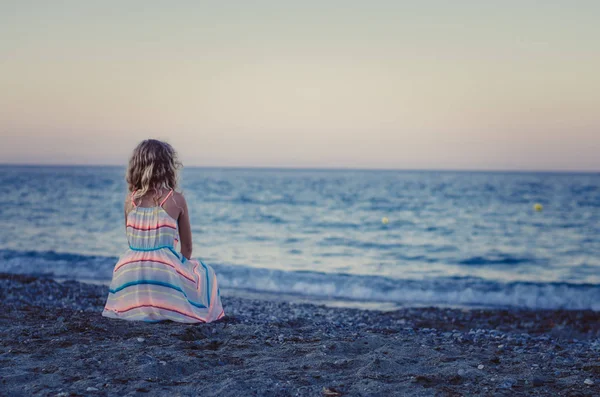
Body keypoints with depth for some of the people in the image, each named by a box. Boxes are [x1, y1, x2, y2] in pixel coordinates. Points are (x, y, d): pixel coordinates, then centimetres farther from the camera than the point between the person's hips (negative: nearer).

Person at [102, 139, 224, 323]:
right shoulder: (176, 200, -5)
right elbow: (187, 247, 4)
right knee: (204, 272, 28)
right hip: (165, 274, -3)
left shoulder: (130, 200, 4)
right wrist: (180, 265, 23)